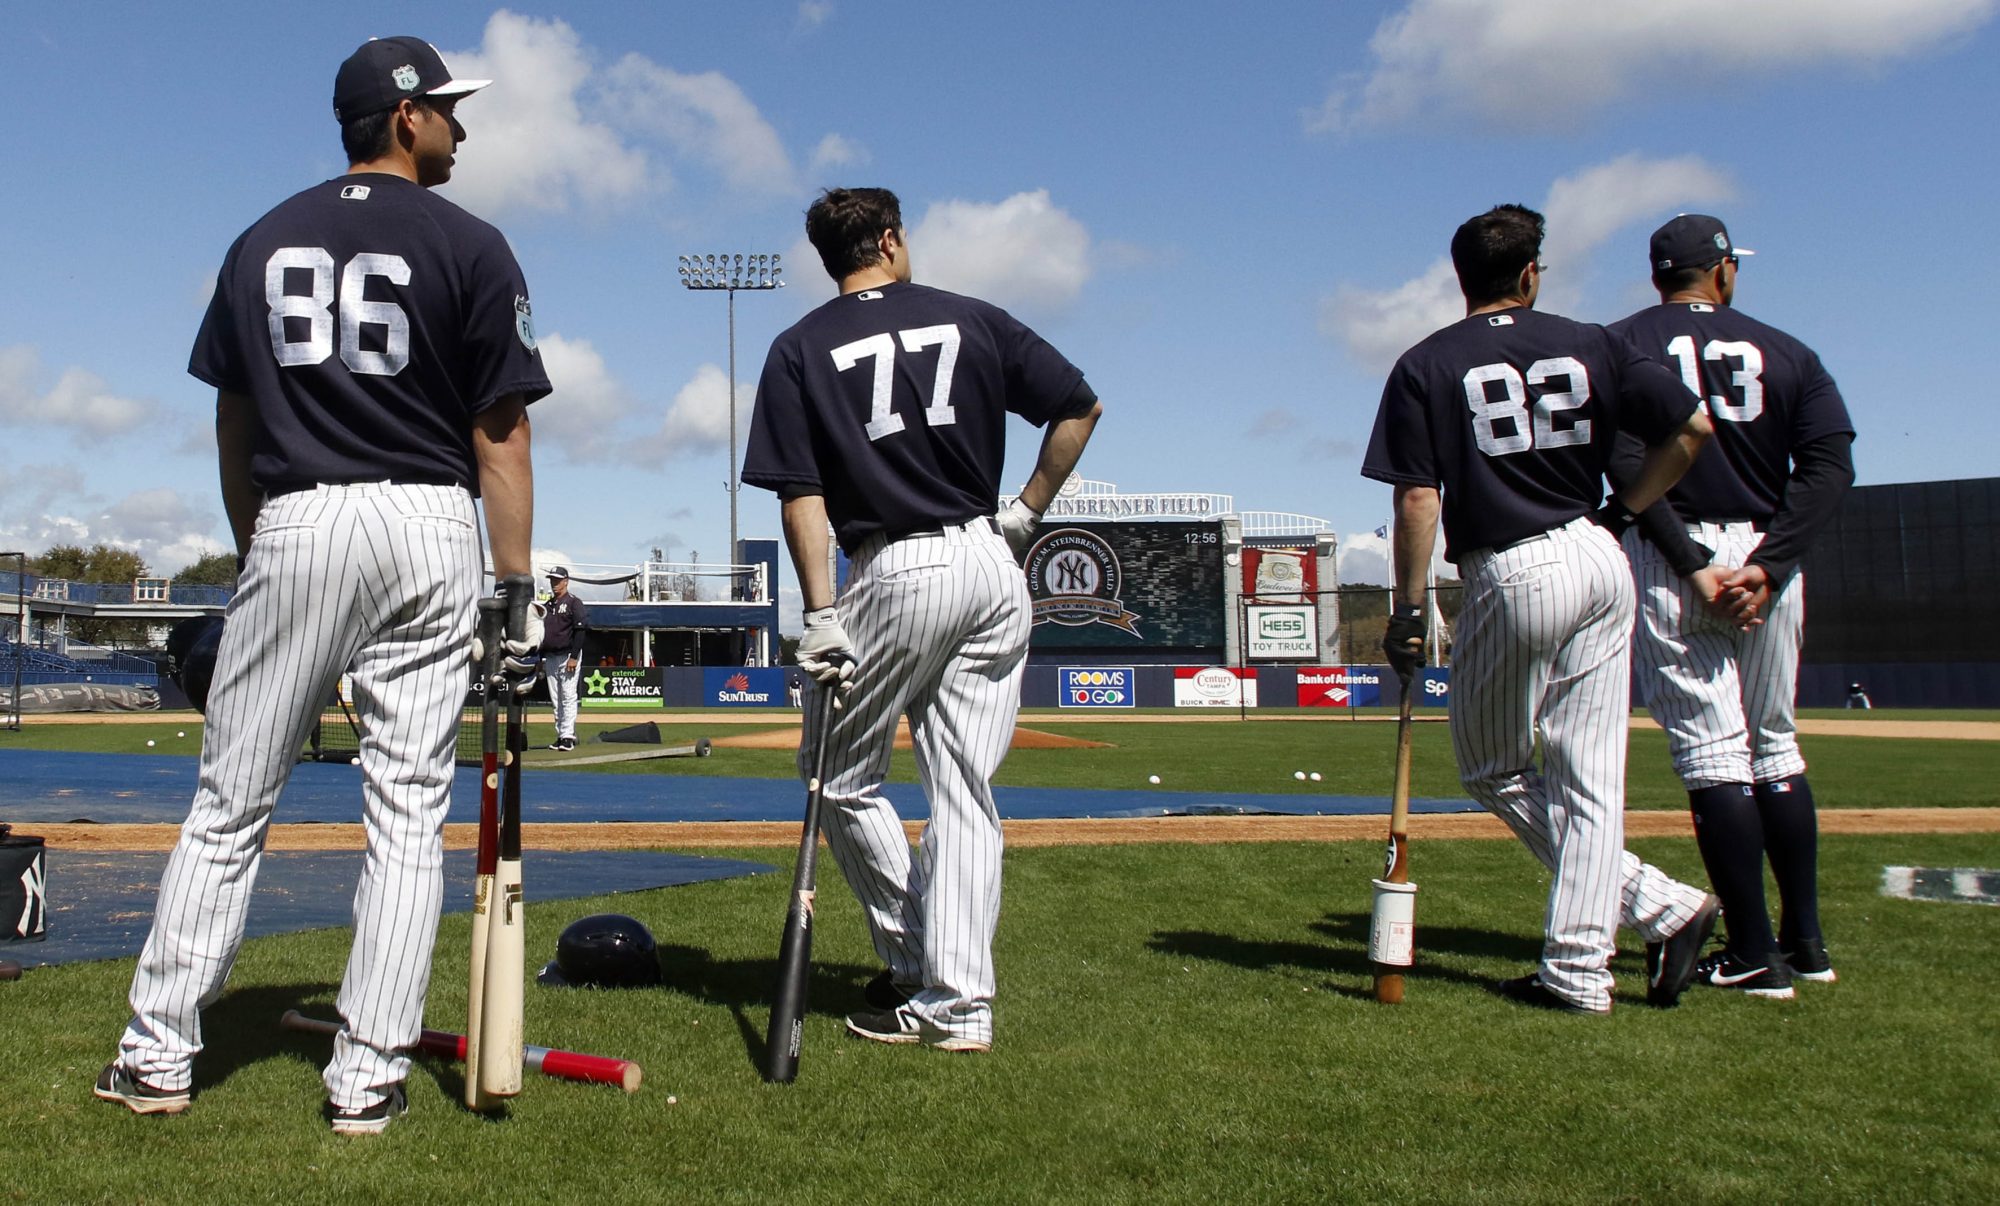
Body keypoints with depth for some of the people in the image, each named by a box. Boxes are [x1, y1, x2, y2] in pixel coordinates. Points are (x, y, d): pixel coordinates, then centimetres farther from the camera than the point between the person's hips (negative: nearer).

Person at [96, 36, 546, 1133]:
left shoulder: (263, 241, 13)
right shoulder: (469, 246, 1)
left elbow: (234, 428, 14)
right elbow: (501, 437, -3)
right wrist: (516, 594, -1)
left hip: (291, 529, 3)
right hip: (424, 527, -2)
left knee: (229, 805, 10)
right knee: (407, 812, 2)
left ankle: (158, 1052, 14)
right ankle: (367, 1076, 4)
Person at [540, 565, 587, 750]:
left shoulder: (574, 603, -4)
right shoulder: (546, 606, 17)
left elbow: (580, 632, -11)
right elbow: (542, 633, 20)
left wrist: (574, 657, -18)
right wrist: (541, 659, 14)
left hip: (568, 657, -7)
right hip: (550, 658, 7)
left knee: (568, 697, -10)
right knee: (555, 700, 7)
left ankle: (568, 736, -11)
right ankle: (560, 735, 12)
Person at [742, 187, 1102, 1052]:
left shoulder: (799, 350, 5)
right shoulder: (973, 319, 10)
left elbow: (800, 491, -5)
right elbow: (1080, 405, 7)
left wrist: (820, 613, -7)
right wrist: (1027, 512, 12)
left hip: (899, 575, -3)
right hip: (994, 569, 3)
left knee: (841, 777, 13)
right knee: (966, 794, 6)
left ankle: (916, 971, 14)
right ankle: (958, 1005, 5)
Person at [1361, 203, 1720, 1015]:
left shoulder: (1425, 367, 0)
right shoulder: (1591, 346, 8)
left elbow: (1418, 498, -8)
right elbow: (1691, 428, 3)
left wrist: (1408, 612, -4)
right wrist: (1622, 511, 13)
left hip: (1513, 578, -4)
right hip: (1602, 565, 4)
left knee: (1492, 771, 12)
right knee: (1589, 774, 7)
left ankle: (1658, 904, 7)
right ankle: (1578, 970, 7)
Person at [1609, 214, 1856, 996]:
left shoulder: (1621, 346, 4)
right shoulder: (1785, 351, 10)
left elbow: (1627, 465, -11)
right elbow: (1831, 463, -3)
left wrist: (1693, 567, -13)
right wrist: (1768, 565, -11)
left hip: (1670, 556, -3)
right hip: (1766, 554, 3)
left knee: (1712, 748, -2)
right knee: (1775, 744, 15)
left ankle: (1753, 955, -3)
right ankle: (1806, 940, 19)